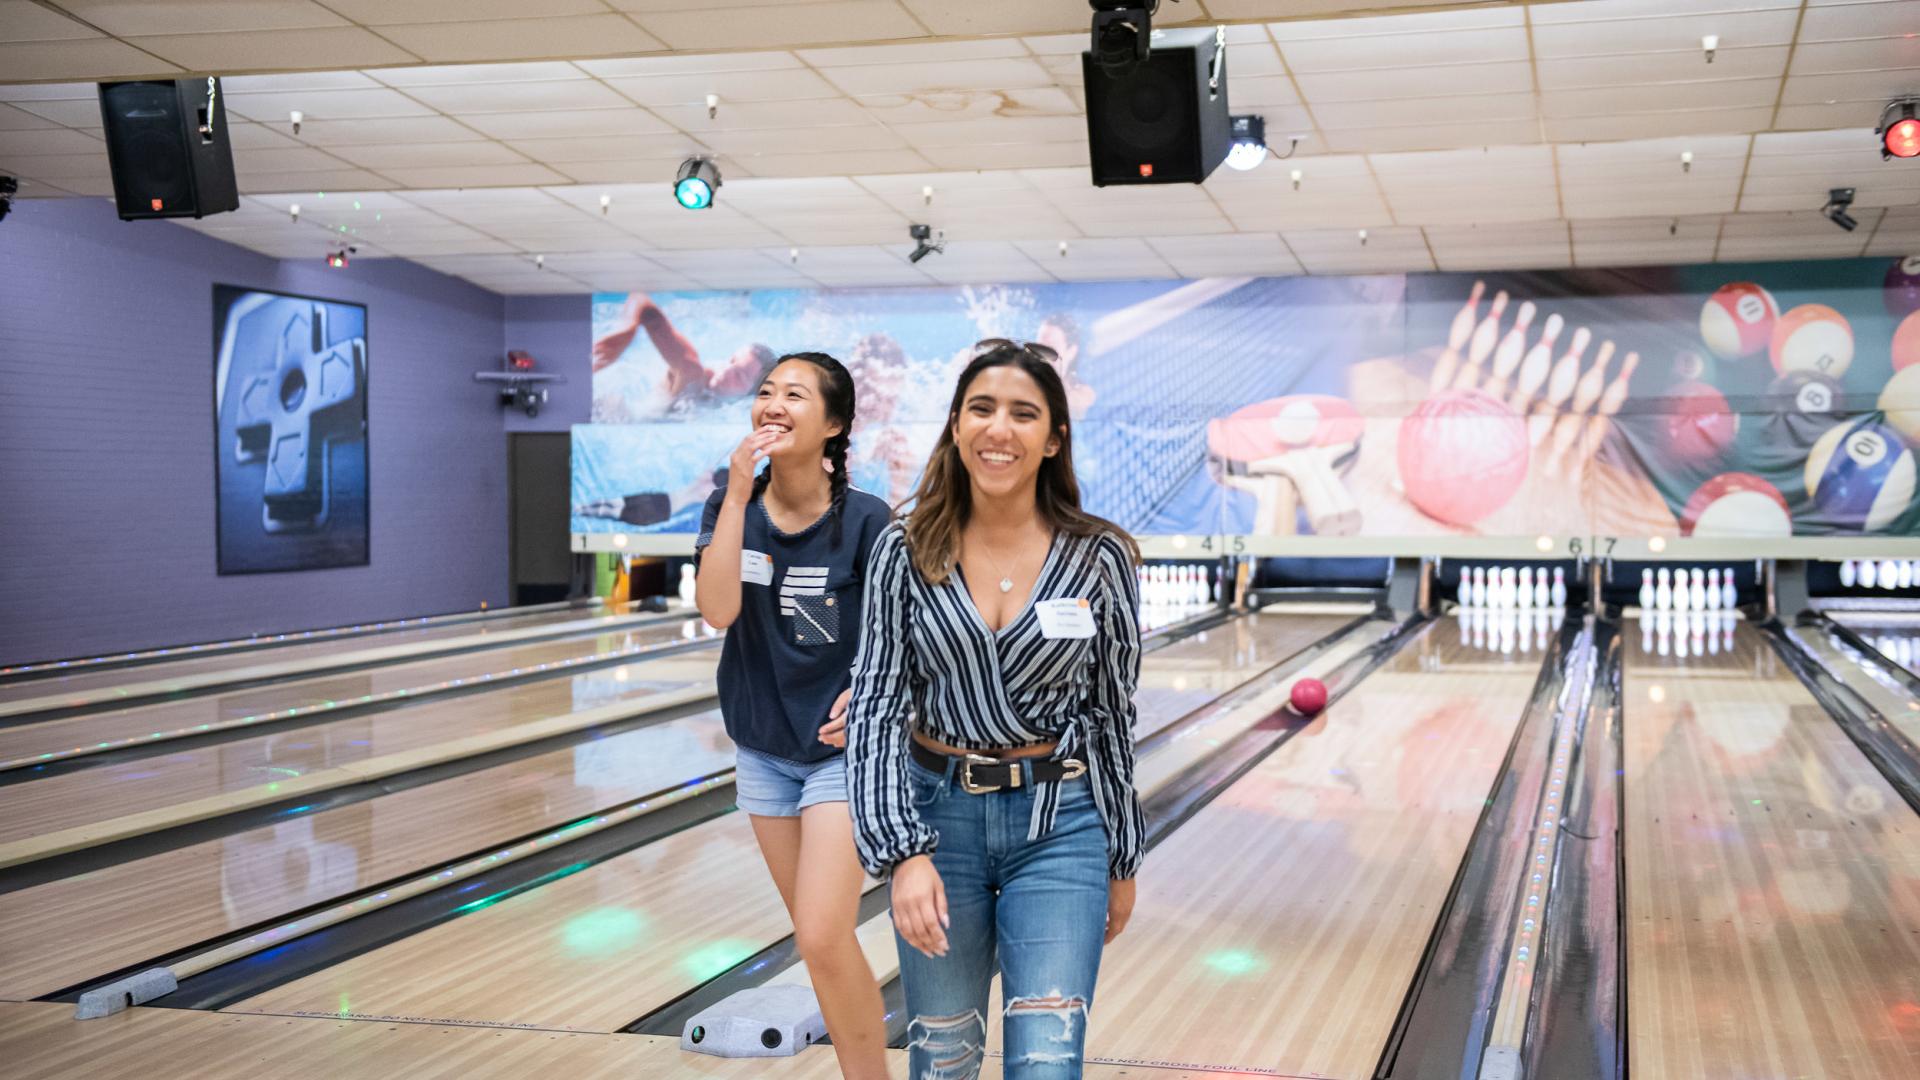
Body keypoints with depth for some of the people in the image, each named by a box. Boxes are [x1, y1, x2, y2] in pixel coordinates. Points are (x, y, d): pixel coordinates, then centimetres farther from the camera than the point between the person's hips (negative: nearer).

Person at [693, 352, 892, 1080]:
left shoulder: (864, 520, -15)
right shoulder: (730, 505, -5)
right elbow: (718, 611, -21)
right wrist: (739, 493, -25)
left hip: (842, 750, -4)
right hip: (763, 753, 4)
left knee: (822, 939, -12)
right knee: (819, 937, 14)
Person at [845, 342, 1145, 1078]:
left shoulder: (1100, 559, -5)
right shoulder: (906, 551, -5)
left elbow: (1112, 712, 3)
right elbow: (876, 706, -7)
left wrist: (1122, 860, 7)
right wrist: (901, 852, -18)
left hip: (1059, 826, -1)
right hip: (938, 816, 1)